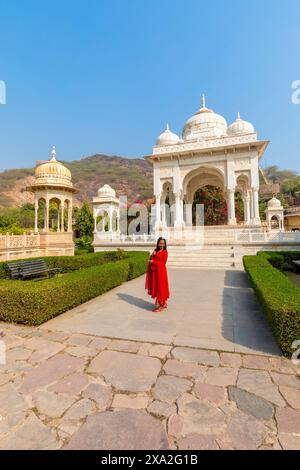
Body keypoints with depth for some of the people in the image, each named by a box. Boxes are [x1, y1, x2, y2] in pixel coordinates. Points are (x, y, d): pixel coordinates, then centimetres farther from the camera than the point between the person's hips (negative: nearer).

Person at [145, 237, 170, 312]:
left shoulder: (165, 252, -9)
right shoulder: (155, 250, 12)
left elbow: (163, 263, -14)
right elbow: (151, 260, 10)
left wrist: (153, 262, -14)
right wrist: (152, 255, -8)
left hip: (160, 272, -7)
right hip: (154, 272, 7)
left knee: (160, 287, -2)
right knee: (156, 287, 12)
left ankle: (160, 305, 6)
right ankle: (163, 303, 25)